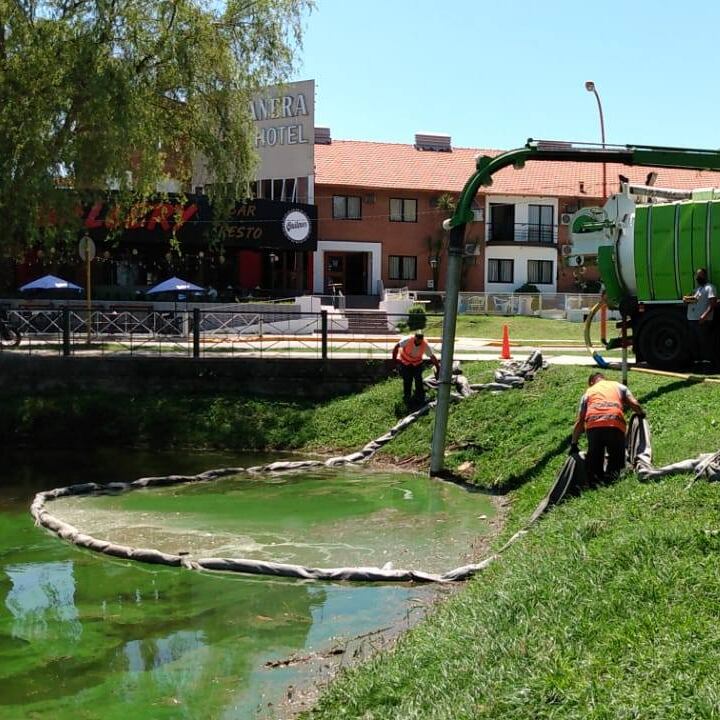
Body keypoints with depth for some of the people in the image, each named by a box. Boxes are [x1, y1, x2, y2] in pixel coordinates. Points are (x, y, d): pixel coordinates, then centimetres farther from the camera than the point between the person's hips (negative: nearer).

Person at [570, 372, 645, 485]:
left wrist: (574, 444, 26)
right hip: (615, 423, -1)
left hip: (593, 425, 1)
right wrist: (642, 414, 38)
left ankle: (594, 472, -16)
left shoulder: (588, 392, 30)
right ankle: (611, 473, -18)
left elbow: (579, 421, 24)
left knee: (594, 455, 14)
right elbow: (634, 404, 18)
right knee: (616, 454, 12)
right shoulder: (618, 386, 30)